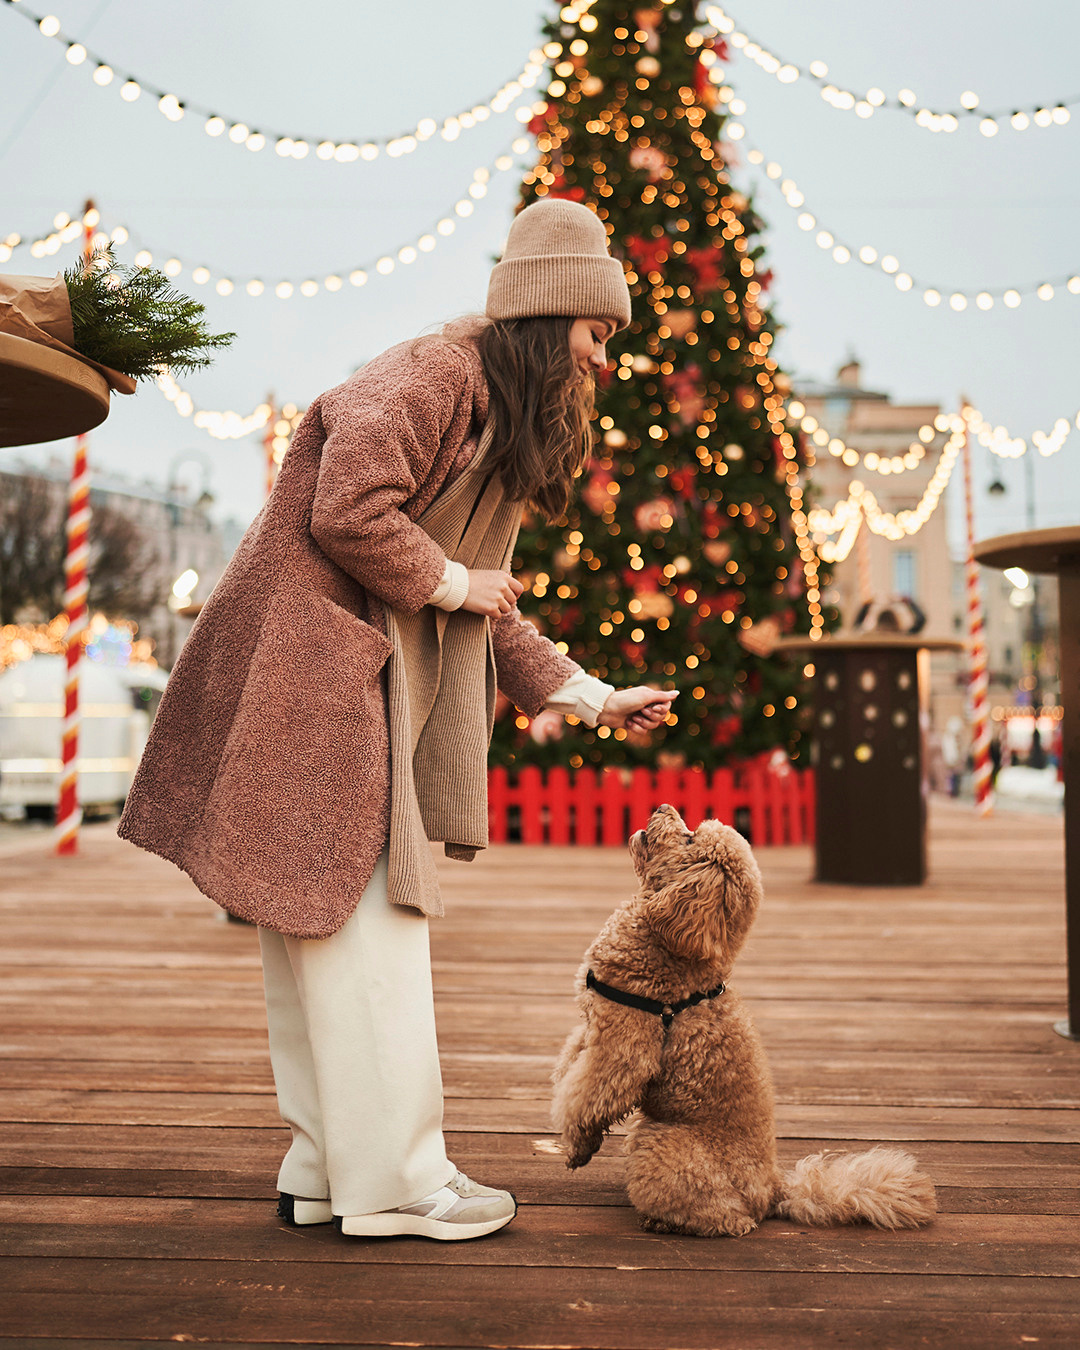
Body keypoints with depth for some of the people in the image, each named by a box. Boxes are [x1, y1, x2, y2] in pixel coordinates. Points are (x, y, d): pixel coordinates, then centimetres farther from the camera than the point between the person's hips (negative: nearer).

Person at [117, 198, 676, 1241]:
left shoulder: (500, 425, 21)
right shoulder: (433, 376, -11)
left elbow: (487, 608, 21)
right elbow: (347, 513, -24)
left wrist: (590, 696, 15)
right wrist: (452, 582, -9)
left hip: (372, 687, 10)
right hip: (312, 665, -10)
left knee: (322, 923, 10)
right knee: (359, 917, -8)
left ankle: (325, 1169, 17)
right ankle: (392, 1180, 1)